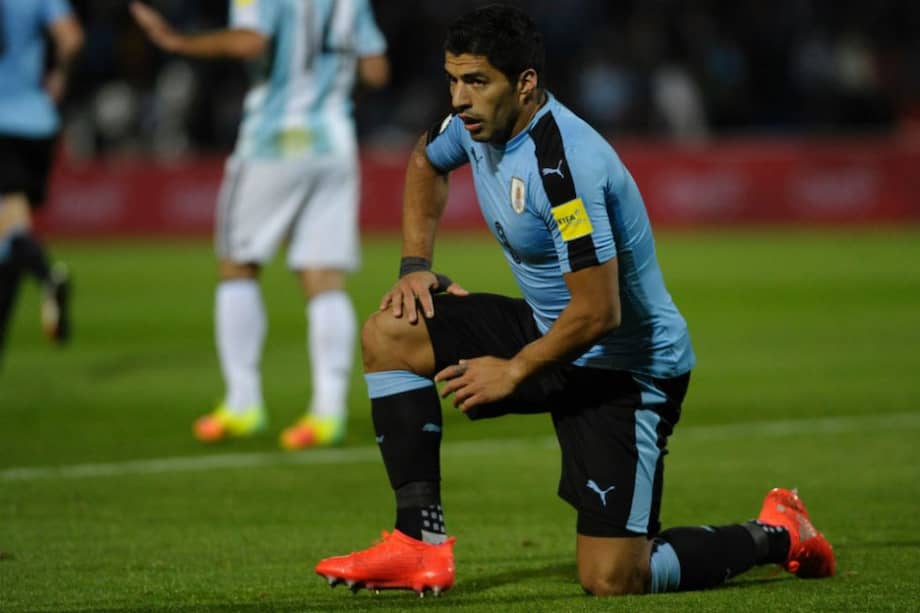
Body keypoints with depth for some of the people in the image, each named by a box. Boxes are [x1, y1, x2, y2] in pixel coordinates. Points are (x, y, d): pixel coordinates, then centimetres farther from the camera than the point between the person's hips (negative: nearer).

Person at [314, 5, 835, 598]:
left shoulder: (562, 165, -30)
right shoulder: (479, 121, -3)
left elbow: (597, 312, -29)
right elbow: (426, 163, 23)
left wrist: (514, 371, -16)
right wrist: (416, 264, 11)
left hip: (627, 367, -9)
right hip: (546, 328, 9)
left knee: (612, 582, -14)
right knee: (389, 333, -3)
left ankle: (775, 536, 12)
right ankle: (420, 543, -2)